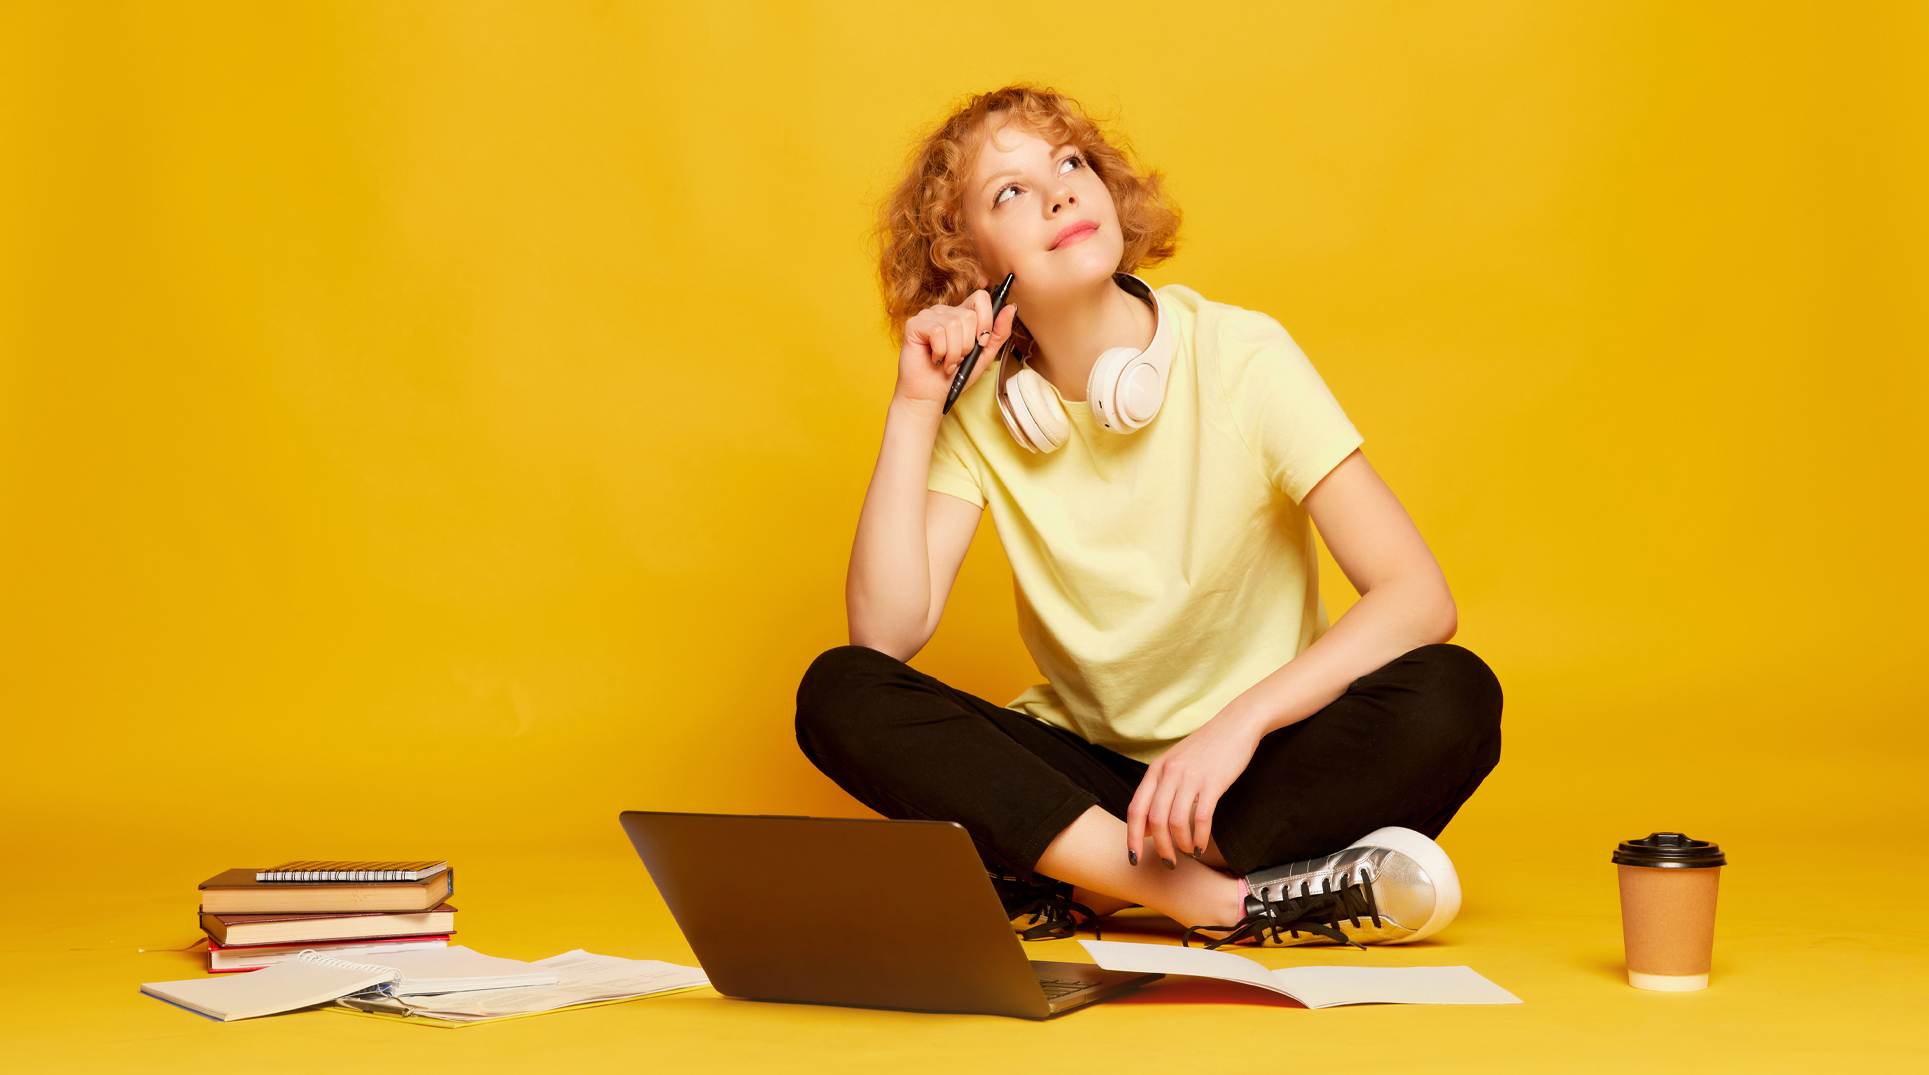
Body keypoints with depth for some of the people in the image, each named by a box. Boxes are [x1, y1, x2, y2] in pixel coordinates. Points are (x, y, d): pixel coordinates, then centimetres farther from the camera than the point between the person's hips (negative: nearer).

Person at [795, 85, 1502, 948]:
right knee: (838, 695, -23)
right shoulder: (978, 406, -3)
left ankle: (1082, 889, -24)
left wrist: (1240, 720, -32)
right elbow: (888, 633, -15)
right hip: (1082, 764, 2)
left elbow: (1418, 597, -19)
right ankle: (1229, 900, -29)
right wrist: (914, 408, -16)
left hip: (1260, 769, -2)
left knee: (1452, 698, -31)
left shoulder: (1240, 359, -11)